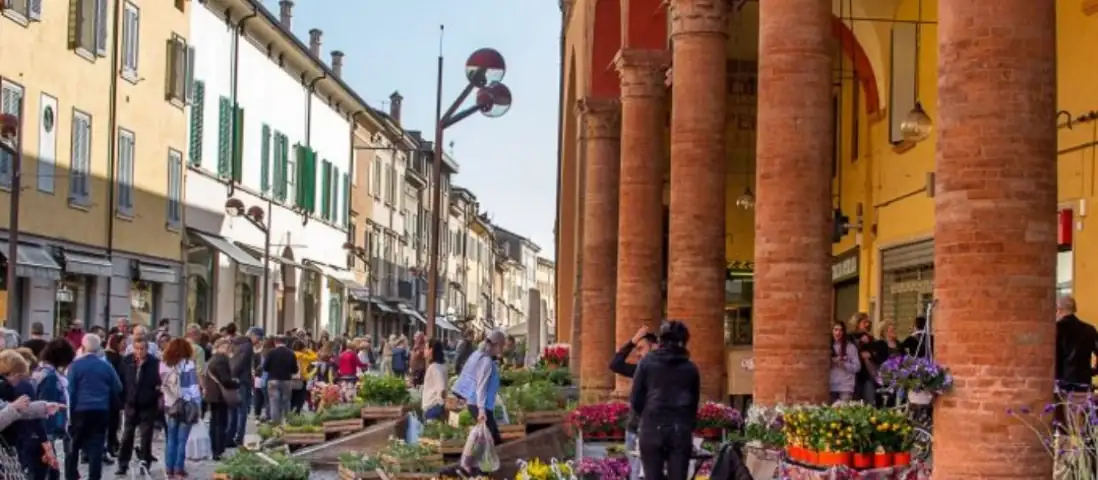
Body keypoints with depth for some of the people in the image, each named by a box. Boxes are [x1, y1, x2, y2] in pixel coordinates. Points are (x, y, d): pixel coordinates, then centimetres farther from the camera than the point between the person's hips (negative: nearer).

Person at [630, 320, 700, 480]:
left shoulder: (647, 362, 4)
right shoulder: (691, 368, 9)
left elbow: (635, 399, 4)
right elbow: (695, 403, 14)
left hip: (652, 429, -1)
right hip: (681, 430, 1)